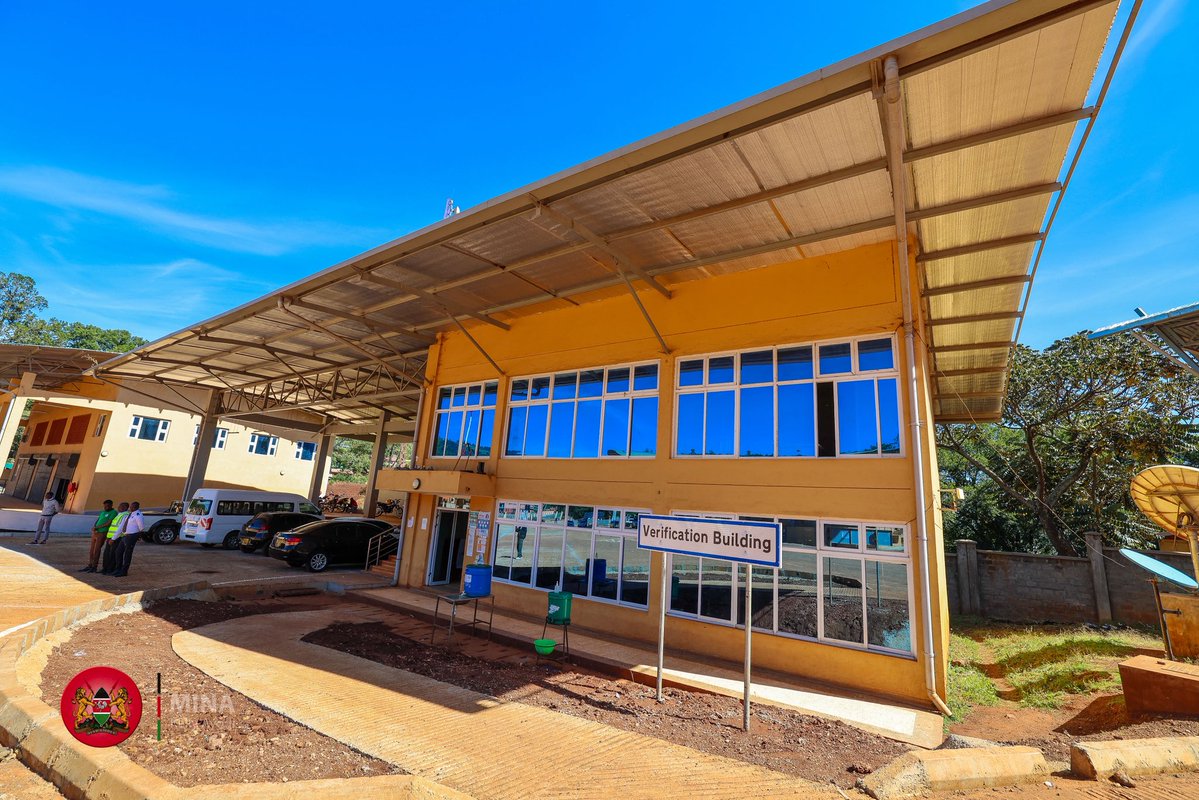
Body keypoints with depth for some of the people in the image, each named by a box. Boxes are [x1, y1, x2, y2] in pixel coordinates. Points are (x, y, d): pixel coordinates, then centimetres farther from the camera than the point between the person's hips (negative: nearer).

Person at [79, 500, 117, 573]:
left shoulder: (113, 512, -6)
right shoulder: (102, 512, 19)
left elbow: (109, 523, -13)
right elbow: (97, 520, 17)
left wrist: (97, 527, -10)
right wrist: (94, 527, -2)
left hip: (102, 533, -8)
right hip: (95, 532, 8)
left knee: (96, 550, -6)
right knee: (92, 550, 9)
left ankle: (94, 566, 0)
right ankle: (89, 565, 15)